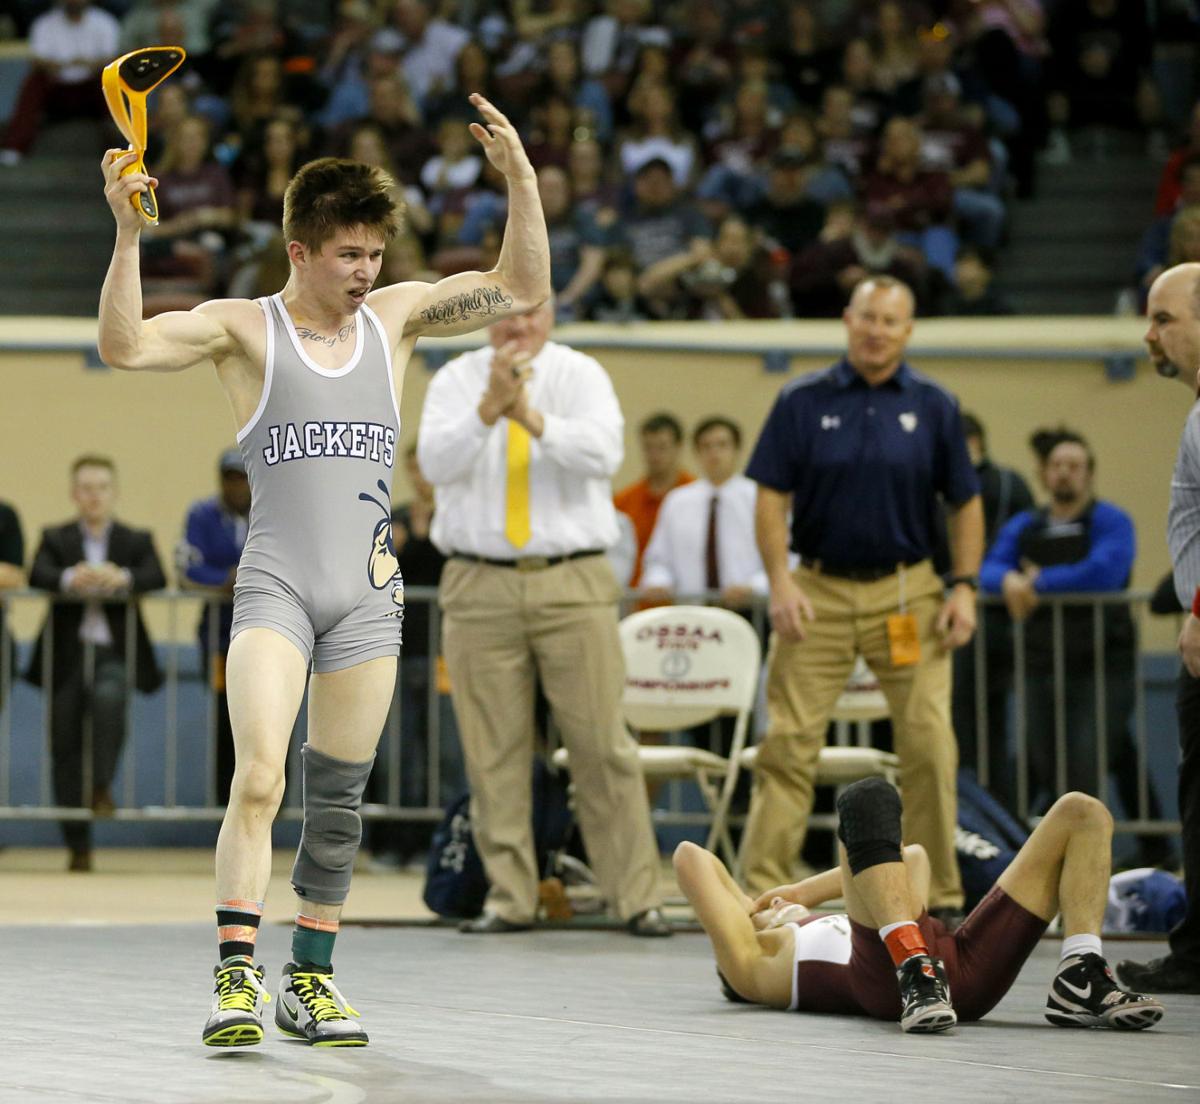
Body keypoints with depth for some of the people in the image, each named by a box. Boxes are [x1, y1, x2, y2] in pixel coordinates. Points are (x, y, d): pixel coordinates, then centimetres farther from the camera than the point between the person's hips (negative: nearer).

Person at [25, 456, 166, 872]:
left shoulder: (136, 540, 12)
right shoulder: (56, 538, 12)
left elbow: (157, 578, -7)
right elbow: (37, 575, -8)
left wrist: (123, 577, -28)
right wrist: (69, 579, -30)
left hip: (114, 651, -1)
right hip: (67, 654, 1)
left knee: (109, 697, -35)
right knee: (65, 745, 0)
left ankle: (102, 787, -24)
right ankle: (78, 846, 7)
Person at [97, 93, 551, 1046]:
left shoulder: (395, 316, 11)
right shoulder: (244, 327, 0)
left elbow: (522, 291, 10)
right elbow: (125, 345, -14)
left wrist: (522, 183, -3)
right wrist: (128, 234, -25)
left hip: (369, 593, 4)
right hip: (275, 584, -4)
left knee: (338, 801, 7)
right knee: (258, 778, -19)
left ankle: (312, 980, 17)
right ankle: (238, 977, -19)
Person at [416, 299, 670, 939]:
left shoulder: (580, 376, 4)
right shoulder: (456, 381, 6)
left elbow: (603, 452, -13)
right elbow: (436, 462, -10)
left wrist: (535, 419, -27)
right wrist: (489, 407, -24)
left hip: (573, 583, -1)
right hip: (480, 587, 1)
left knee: (604, 743, -3)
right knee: (493, 751, 2)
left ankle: (635, 898, 1)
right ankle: (508, 898, 10)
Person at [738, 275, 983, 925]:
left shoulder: (932, 408, 6)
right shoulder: (803, 403, 3)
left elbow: (964, 504, 9)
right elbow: (772, 498, 1)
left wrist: (964, 588, -2)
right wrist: (780, 581, -11)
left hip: (906, 591, 1)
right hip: (819, 591, -1)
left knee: (929, 744, -3)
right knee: (788, 742, -4)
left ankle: (940, 894, 6)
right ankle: (761, 889, 0)